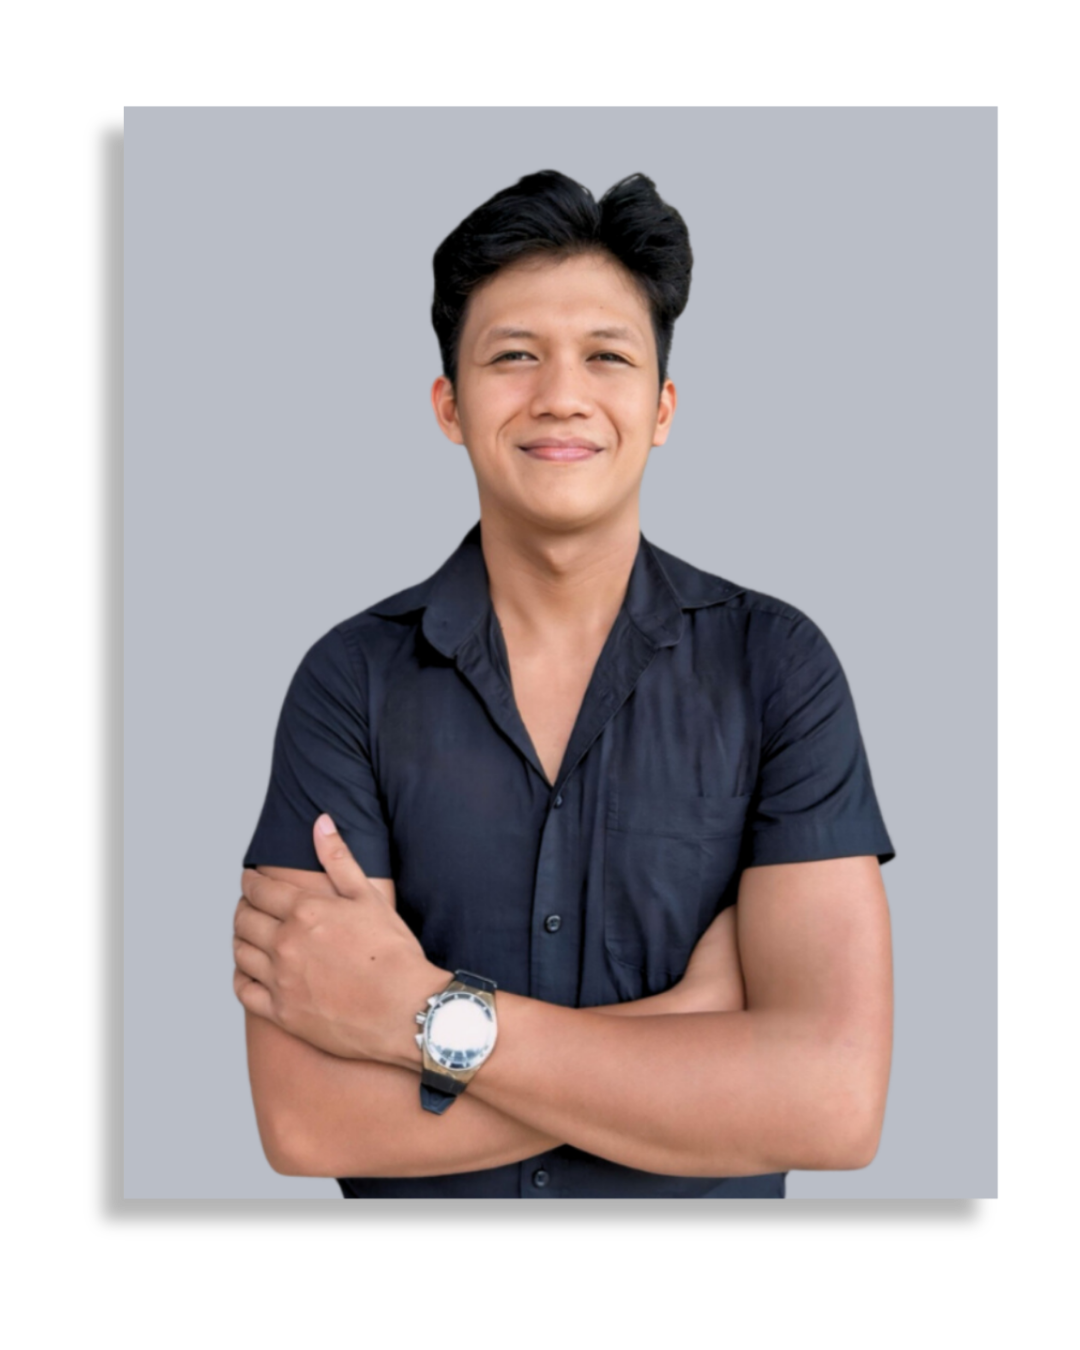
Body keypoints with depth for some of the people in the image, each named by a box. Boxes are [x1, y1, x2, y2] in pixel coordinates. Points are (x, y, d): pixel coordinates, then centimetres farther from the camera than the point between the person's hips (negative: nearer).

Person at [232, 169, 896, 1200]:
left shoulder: (779, 667, -14)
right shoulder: (349, 680, -13)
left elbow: (837, 1103, -23)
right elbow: (302, 1119, -21)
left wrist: (427, 1013, -25)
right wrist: (699, 1025, -25)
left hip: (709, 1189, 0)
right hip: (413, 1197, 0)